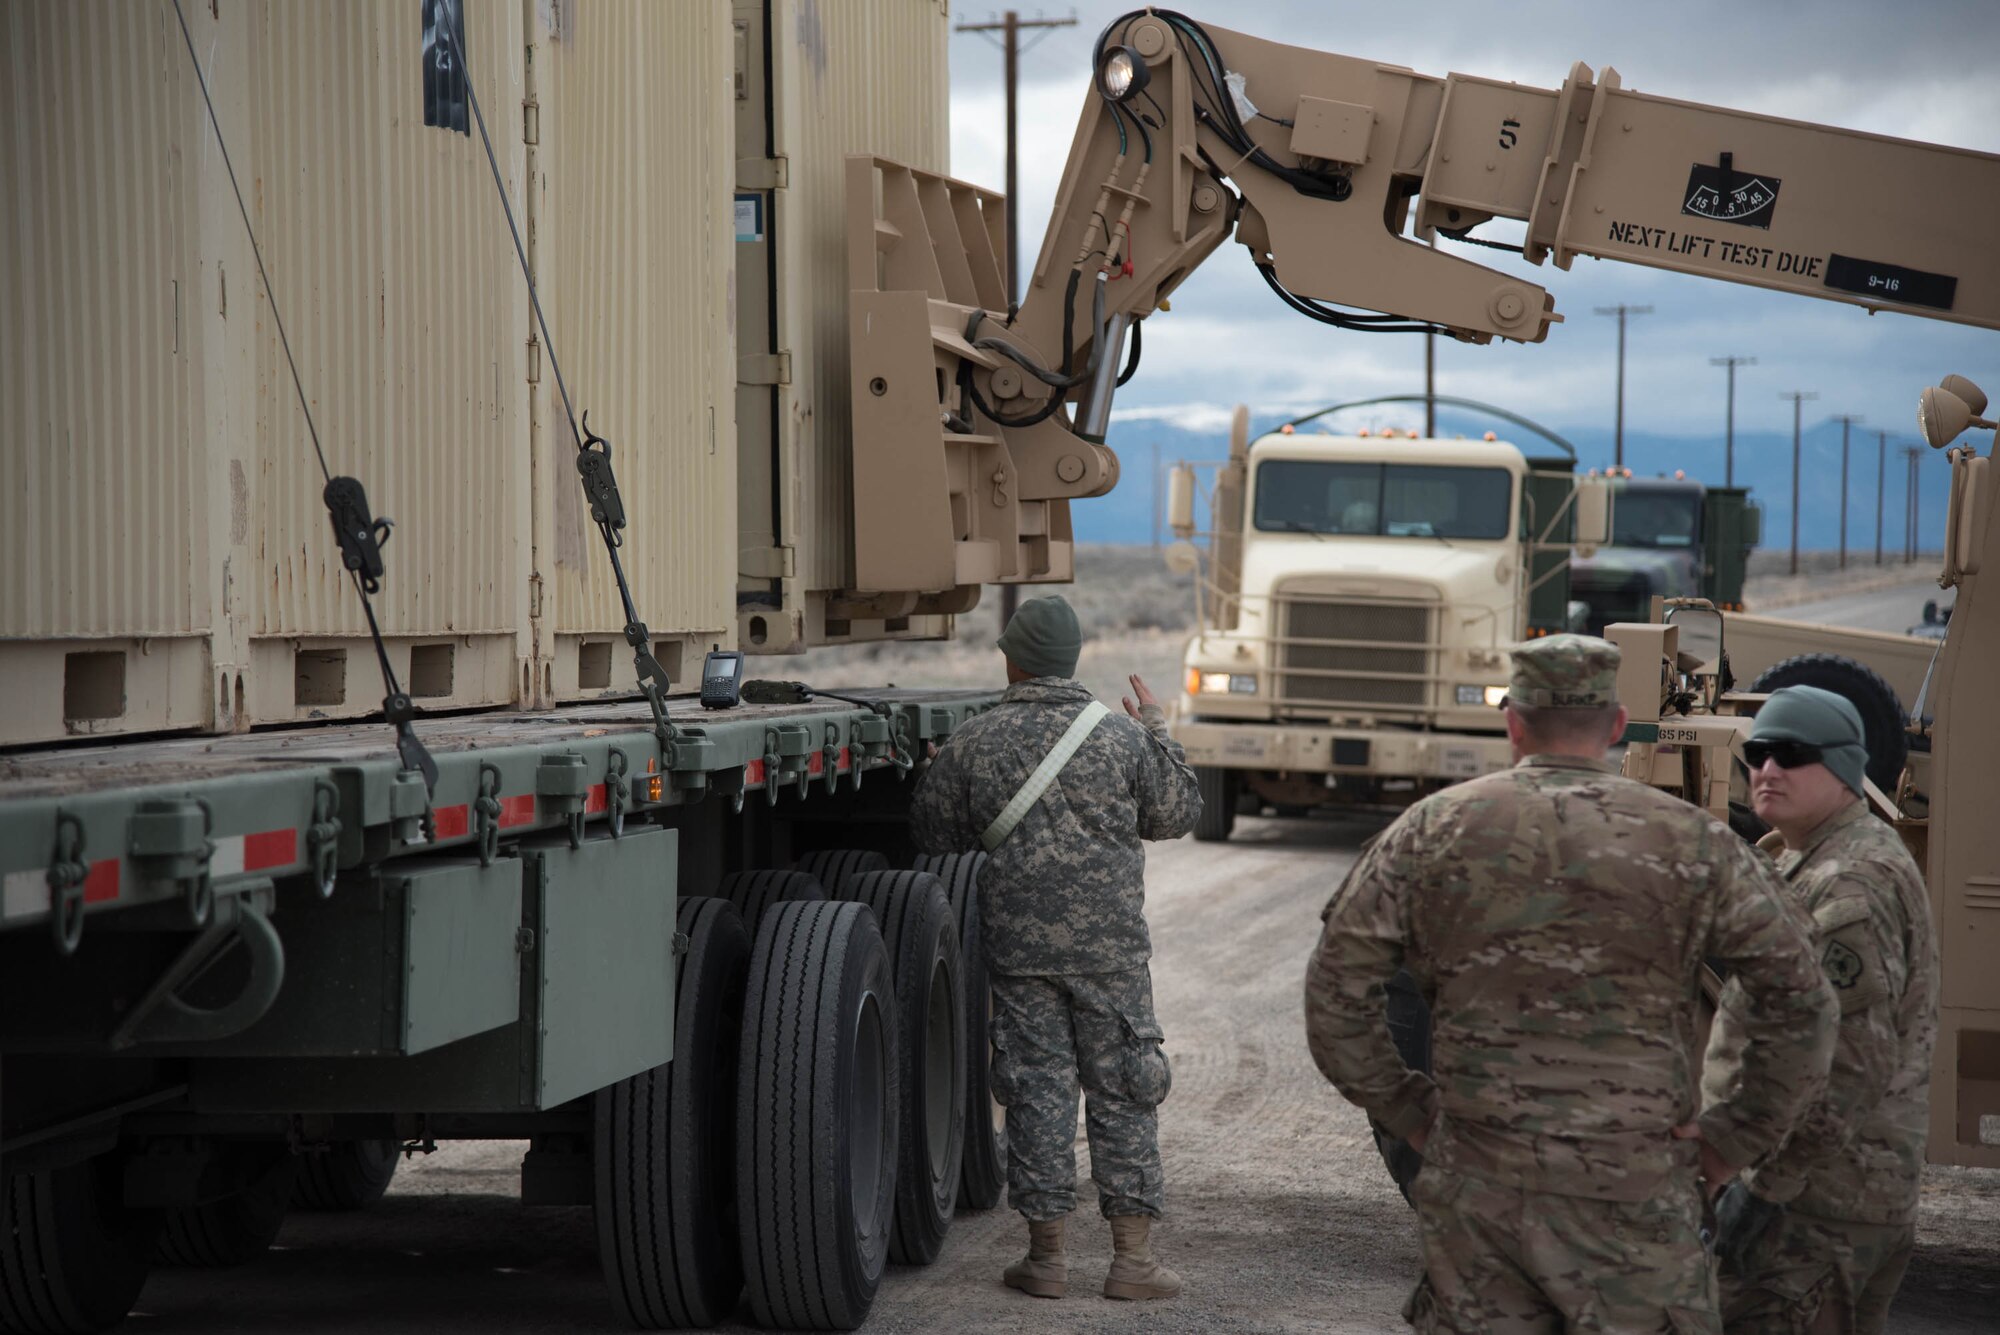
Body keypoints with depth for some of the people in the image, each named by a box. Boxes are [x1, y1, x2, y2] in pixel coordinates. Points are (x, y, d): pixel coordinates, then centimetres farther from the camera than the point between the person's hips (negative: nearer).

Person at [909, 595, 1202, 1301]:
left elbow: (933, 832, 8)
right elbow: (1175, 815, 10)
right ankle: (1133, 1256, 5)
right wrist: (1157, 732, 21)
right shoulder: (1121, 736, -2)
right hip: (1110, 944, 0)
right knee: (1122, 1092, 5)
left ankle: (1047, 1254, 8)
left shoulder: (973, 744, -1)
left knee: (1037, 1089, 5)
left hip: (1019, 944, 1)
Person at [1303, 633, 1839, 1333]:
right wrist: (1737, 1136, 5)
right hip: (1633, 1195, -2)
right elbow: (1801, 1000, -2)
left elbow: (1336, 988, 4)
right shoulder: (1692, 843, 0)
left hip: (1476, 1192, 2)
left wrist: (1404, 1108, 12)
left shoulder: (1431, 831, 4)